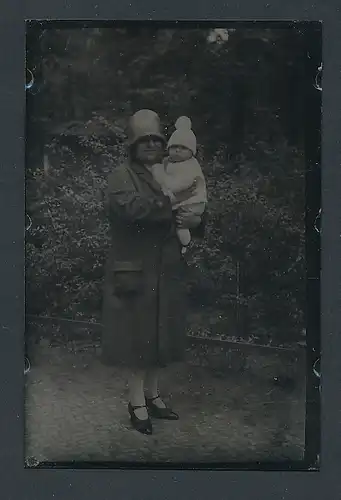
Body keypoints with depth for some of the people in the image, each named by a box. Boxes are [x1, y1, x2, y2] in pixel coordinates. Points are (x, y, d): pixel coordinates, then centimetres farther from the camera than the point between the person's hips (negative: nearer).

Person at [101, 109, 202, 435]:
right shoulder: (121, 176, -5)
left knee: (158, 335, 13)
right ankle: (137, 402, 13)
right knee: (137, 335, 0)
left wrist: (190, 221, -11)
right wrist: (170, 205, -17)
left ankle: (152, 395, 27)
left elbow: (197, 214, 12)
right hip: (135, 270, -6)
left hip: (166, 271, 6)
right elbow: (130, 209, -25)